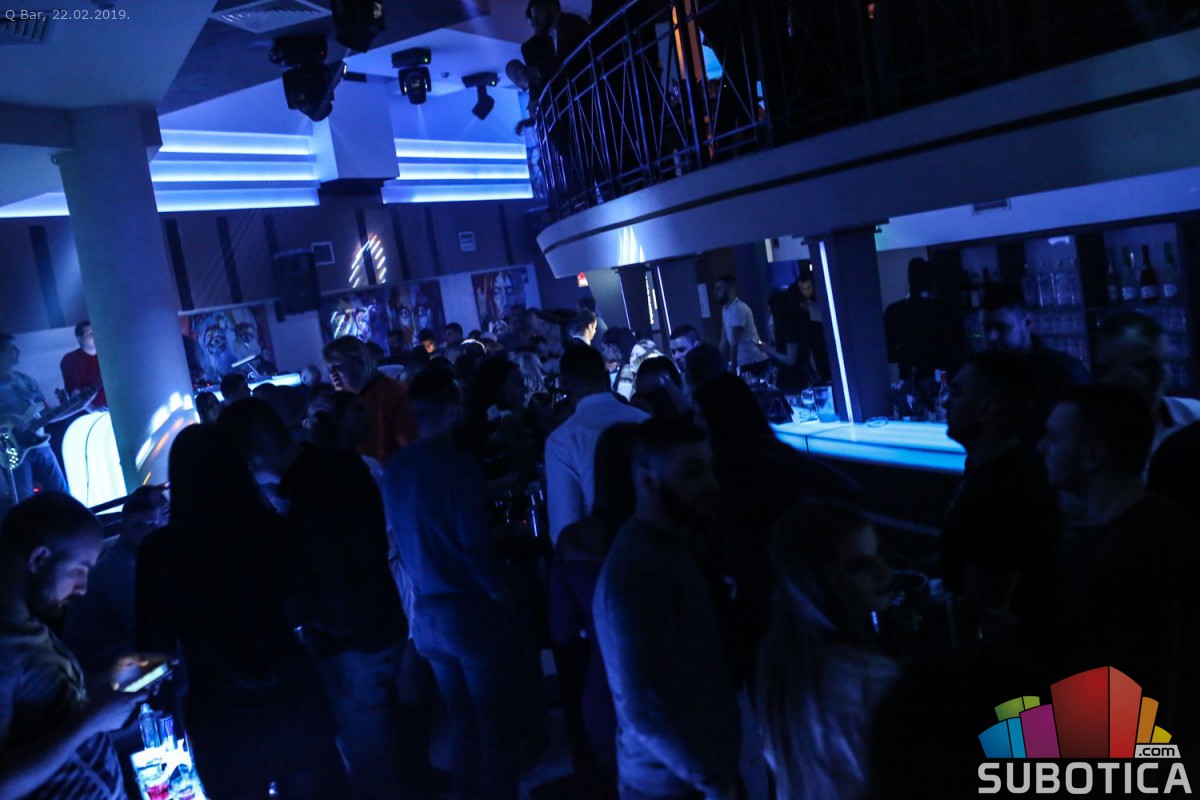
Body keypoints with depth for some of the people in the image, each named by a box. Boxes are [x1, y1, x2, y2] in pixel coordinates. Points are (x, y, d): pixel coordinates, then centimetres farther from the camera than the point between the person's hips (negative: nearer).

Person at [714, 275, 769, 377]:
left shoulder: (738, 309, -17)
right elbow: (724, 340, 13)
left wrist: (732, 366, -18)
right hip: (743, 363, 8)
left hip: (754, 362, -8)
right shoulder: (725, 309, 11)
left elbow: (735, 342, -19)